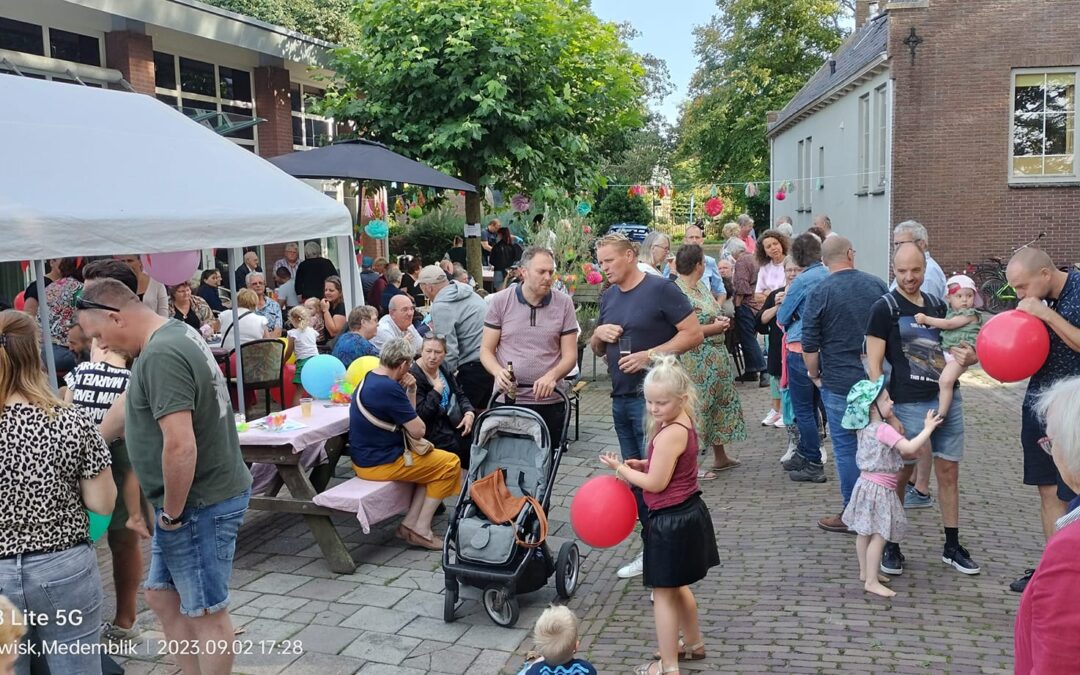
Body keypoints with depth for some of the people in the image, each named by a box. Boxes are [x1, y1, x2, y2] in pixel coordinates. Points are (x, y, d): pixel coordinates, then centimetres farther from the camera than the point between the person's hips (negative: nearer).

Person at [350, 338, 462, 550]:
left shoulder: (369, 379, 9)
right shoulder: (389, 388, -23)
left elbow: (406, 420, 15)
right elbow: (418, 431, -17)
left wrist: (410, 392, -2)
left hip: (365, 457, 10)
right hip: (380, 464, -10)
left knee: (432, 462, 21)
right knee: (450, 463, 0)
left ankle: (411, 524, 11)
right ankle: (421, 529, 0)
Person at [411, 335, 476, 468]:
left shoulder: (442, 367, 7)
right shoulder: (414, 377, -16)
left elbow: (460, 394, 13)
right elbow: (421, 415, -21)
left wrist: (469, 413, -5)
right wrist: (437, 391, -20)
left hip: (455, 420, 8)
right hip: (434, 430, -7)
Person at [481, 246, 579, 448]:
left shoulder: (564, 303, 2)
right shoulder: (500, 301, 1)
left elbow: (570, 355, 1)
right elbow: (486, 350, 3)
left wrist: (552, 375, -19)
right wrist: (498, 372, -19)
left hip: (550, 401, 1)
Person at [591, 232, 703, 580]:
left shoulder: (660, 289, -9)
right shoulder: (609, 296, 13)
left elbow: (694, 334, -13)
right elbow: (597, 349, 21)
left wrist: (650, 355, -20)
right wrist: (599, 334, -3)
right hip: (620, 398, 8)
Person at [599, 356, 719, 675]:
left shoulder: (670, 434, -26)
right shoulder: (683, 424, 4)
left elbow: (655, 483, -23)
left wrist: (621, 469, -11)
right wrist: (640, 465, 1)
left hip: (671, 521, -10)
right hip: (689, 512, 10)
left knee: (663, 592, 4)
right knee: (677, 586, 26)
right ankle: (694, 644, 42)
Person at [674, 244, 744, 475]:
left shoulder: (701, 285, 11)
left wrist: (720, 320, -1)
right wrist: (715, 328, -18)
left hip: (716, 359, 10)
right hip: (696, 362, -10)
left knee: (721, 404, 18)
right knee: (694, 411, -1)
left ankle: (720, 457, 33)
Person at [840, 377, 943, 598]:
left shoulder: (865, 429, 8)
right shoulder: (883, 429, -21)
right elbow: (909, 448, -28)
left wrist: (912, 453, 8)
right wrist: (928, 428, -18)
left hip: (867, 484, 10)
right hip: (879, 489, -10)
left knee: (865, 533, 17)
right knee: (878, 536, -4)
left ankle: (865, 572, 29)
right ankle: (871, 581, -1)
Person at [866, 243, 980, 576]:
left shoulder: (937, 305, 13)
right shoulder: (885, 308, -5)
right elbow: (874, 364, -9)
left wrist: (967, 358, 1)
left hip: (947, 400, 6)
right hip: (909, 405, -5)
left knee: (949, 472, 11)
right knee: (902, 473, 3)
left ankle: (952, 547, 24)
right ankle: (891, 546, 17)